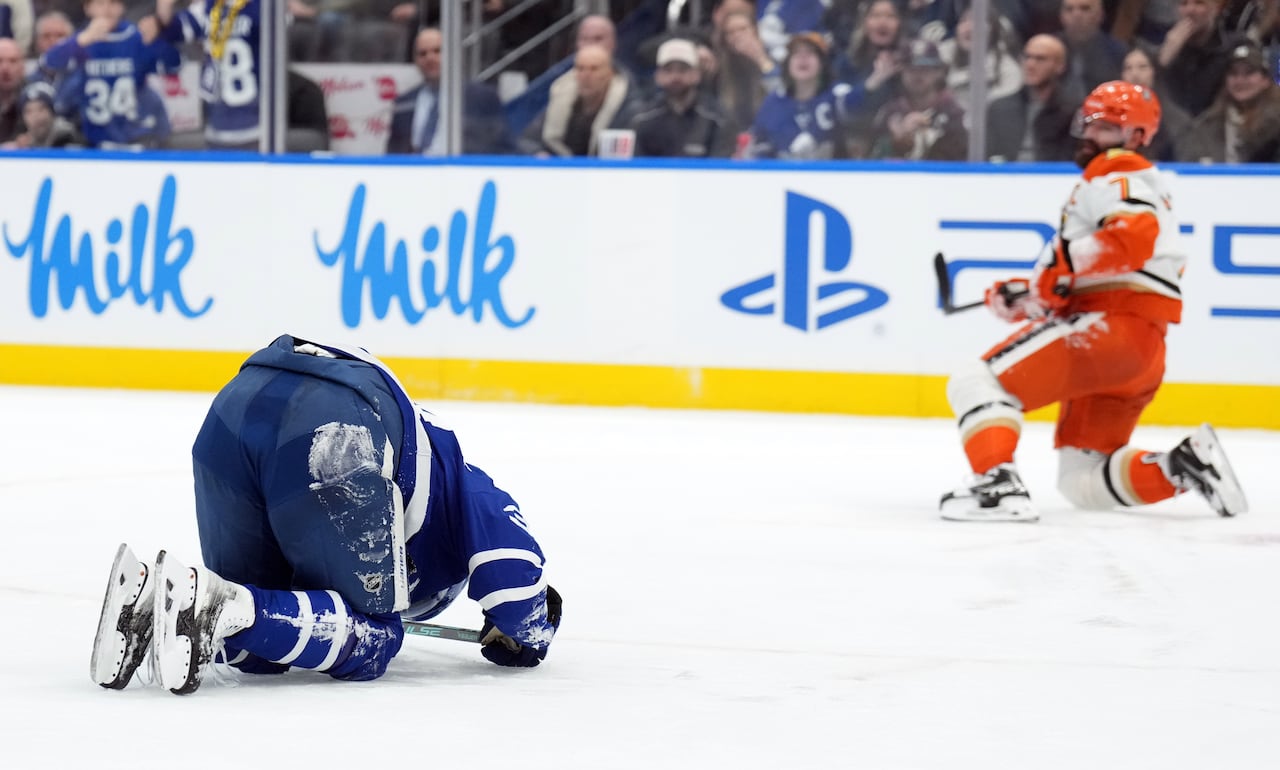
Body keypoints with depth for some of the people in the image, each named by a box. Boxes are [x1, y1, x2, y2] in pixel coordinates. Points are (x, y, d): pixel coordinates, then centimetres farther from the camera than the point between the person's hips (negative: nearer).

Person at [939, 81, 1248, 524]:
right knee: (1082, 482, 11)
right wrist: (1026, 297, 17)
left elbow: (1133, 237, -23)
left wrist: (1061, 263, -21)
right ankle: (1185, 466, -2)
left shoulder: (1116, 173, 0)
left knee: (977, 383, -15)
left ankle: (997, 488, -31)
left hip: (1112, 327, -11)